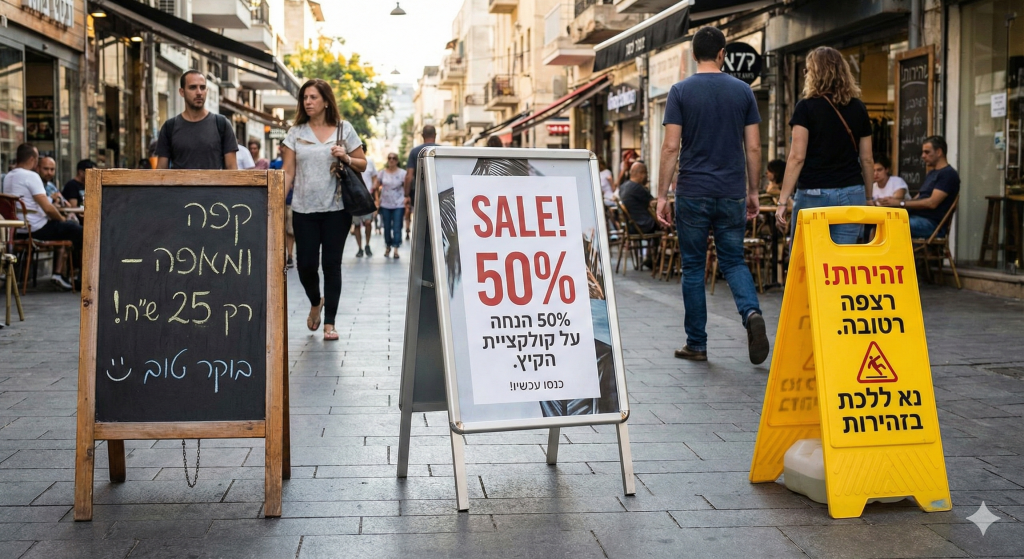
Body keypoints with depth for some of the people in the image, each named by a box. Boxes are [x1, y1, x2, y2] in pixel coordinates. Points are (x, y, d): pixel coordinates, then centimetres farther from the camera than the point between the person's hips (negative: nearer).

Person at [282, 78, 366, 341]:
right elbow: (288, 172, 4)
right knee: (305, 264, -1)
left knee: (332, 264, -1)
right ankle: (315, 303, 31)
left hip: (336, 208, -1)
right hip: (304, 209, 1)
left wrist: (346, 158, -12)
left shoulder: (344, 129, 4)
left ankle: (329, 322, 7)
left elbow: (362, 164, 8)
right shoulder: (296, 132, 7)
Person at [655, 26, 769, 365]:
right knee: (733, 261, 13)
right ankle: (751, 312, -15)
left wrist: (662, 194, -4)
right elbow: (753, 148, 3)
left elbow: (671, 148, -8)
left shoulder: (681, 91, -3)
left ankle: (696, 345, 11)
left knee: (693, 267, 7)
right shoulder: (742, 91, 4)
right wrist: (753, 192, 13)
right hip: (732, 194, 2)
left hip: (693, 194, -2)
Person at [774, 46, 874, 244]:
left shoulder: (807, 107, -3)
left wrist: (783, 200, -8)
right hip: (852, 194, 4)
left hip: (814, 193, -3)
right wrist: (868, 197, 22)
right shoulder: (859, 109, 9)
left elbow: (797, 157, -9)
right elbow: (867, 159, 11)